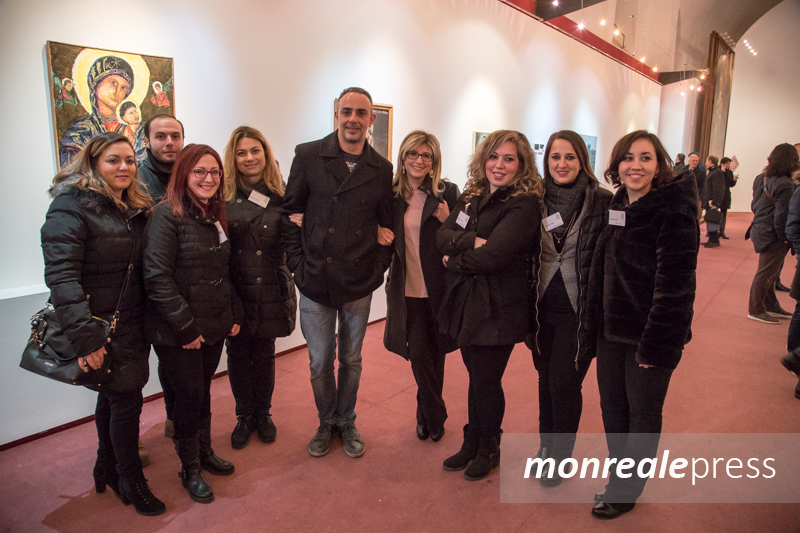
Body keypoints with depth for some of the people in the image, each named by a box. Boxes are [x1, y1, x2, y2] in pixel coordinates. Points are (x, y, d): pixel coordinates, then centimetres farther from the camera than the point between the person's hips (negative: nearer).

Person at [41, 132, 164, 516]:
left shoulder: (134, 207, 9)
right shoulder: (71, 206, -14)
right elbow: (61, 275, -22)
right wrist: (84, 336, -27)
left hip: (132, 322, 7)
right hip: (101, 325, -7)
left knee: (113, 395, 19)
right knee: (126, 398, -1)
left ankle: (107, 468, 38)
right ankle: (131, 483, 19)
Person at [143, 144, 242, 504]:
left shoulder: (216, 217, 10)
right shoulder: (167, 215, -14)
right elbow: (157, 277, -19)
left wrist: (234, 313, 9)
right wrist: (186, 327, -18)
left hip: (214, 327, 6)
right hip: (177, 333, -6)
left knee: (202, 391, 19)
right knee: (188, 396, 5)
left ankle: (205, 452, 37)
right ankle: (190, 469, 24)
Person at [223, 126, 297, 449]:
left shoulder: (281, 195, 0)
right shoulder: (223, 195, -2)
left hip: (271, 290, 0)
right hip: (234, 289, 0)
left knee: (264, 353, 12)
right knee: (238, 353, 11)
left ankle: (263, 414, 34)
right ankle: (244, 416, 31)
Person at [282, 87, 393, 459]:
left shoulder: (382, 169, 2)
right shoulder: (308, 156, -3)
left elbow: (386, 225, 9)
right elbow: (289, 214, 1)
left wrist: (378, 268, 0)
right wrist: (297, 265, -5)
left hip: (359, 285, 1)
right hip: (315, 283, -1)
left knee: (351, 360, 15)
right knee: (320, 363, 11)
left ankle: (347, 422, 37)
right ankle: (326, 423, 34)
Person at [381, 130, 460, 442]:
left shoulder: (447, 192, -4)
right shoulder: (392, 194, 3)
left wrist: (447, 221, -18)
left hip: (438, 287, -1)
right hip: (407, 288, 1)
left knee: (433, 355, 12)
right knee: (419, 355, 1)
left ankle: (425, 416, 34)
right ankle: (436, 418, 23)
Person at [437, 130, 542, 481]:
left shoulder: (524, 205, -14)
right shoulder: (471, 196, 9)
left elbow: (492, 256, -23)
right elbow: (442, 236, -2)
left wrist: (455, 261, -8)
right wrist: (472, 241, -19)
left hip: (497, 308, -6)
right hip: (465, 302, 6)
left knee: (487, 381, 8)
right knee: (475, 377, 18)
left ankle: (488, 449, 32)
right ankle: (472, 443, 37)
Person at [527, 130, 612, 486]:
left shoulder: (602, 202, -8)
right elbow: (527, 255, 9)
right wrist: (527, 309, 6)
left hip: (578, 311, -4)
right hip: (543, 307, 4)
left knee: (564, 384, 3)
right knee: (546, 380, 16)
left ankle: (560, 457, 25)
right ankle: (546, 447, 36)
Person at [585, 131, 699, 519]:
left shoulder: (674, 211, -16)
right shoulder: (618, 206, 8)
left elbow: (675, 284, -20)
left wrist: (656, 344, -21)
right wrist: (597, 323, 9)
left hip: (650, 334, -7)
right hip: (612, 329, 7)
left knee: (643, 413, 11)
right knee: (612, 407, 16)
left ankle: (626, 491, 29)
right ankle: (619, 478, 36)